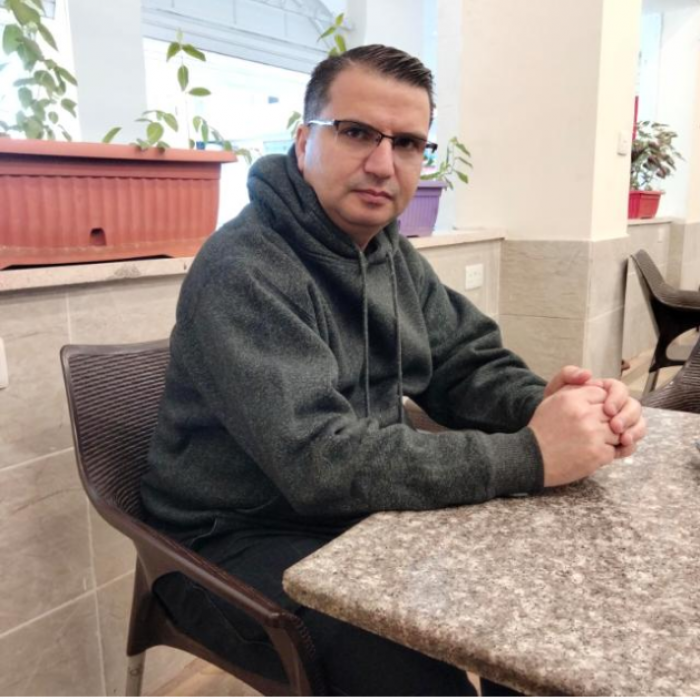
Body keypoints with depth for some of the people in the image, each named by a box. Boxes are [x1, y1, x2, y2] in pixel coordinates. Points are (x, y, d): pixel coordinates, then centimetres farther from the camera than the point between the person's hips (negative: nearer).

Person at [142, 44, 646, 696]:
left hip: (358, 517, 7)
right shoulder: (243, 272, -23)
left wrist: (542, 405, -18)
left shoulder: (392, 252, 4)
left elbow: (468, 365, 5)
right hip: (241, 543, -7)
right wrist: (529, 457, -32)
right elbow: (320, 461, -31)